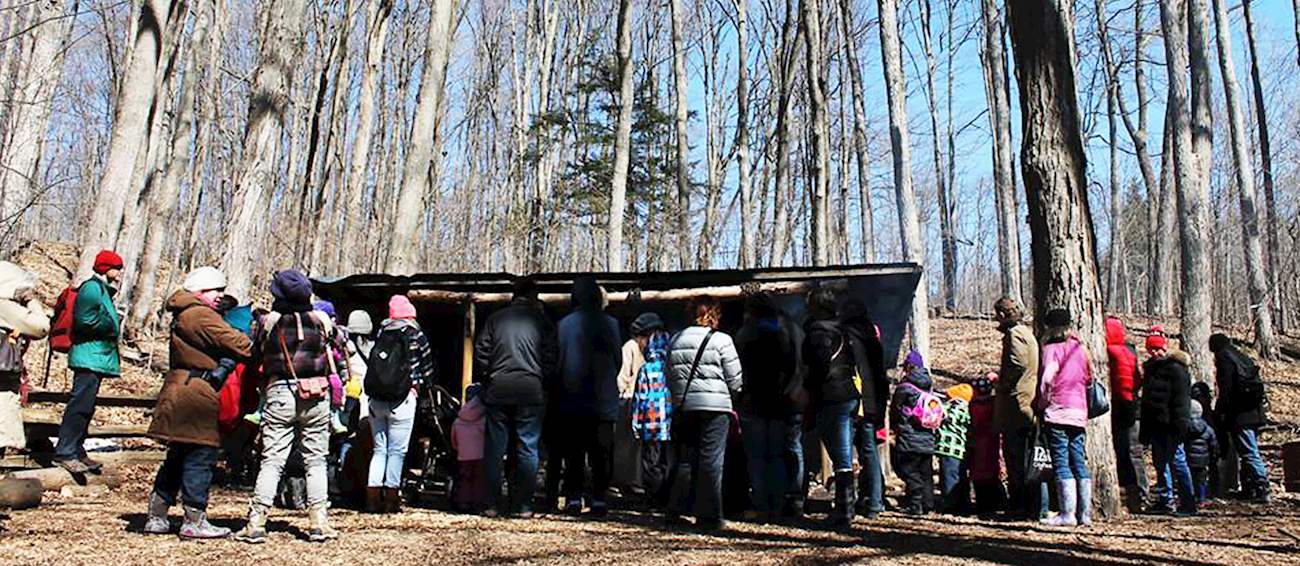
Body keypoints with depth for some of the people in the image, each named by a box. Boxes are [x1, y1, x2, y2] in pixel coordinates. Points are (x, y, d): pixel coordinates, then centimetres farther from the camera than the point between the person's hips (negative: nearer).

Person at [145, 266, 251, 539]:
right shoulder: (201, 315, -13)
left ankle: (157, 516, 24)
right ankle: (194, 521, 3)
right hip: (197, 396, -11)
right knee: (201, 457, -3)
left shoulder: (183, 315, 21)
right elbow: (233, 341, -19)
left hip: (180, 391, 11)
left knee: (178, 456, 17)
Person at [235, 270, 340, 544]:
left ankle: (256, 523, 3)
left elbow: (256, 356, 7)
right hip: (316, 397, 1)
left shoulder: (267, 322, -3)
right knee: (316, 460, 9)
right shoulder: (321, 321, 0)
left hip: (279, 394, -1)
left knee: (271, 461, 4)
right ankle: (319, 522, 8)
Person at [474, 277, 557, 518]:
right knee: (527, 449, 5)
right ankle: (523, 505, 6)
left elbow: (480, 353, 7)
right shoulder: (541, 320, 2)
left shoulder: (495, 319, 7)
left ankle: (492, 504, 10)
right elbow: (551, 358, -1)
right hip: (531, 392, -2)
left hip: (498, 392, 2)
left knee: (494, 450, 8)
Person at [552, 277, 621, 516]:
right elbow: (618, 359, 5)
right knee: (601, 453, 7)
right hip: (603, 400, 1)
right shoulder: (610, 324, -1)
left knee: (574, 452, 7)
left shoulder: (565, 324, -5)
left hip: (572, 400, -1)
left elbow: (557, 360, -2)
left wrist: (557, 392, 11)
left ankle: (574, 498, 5)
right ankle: (599, 498, 5)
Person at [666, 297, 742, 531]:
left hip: (683, 406, 5)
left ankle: (675, 510, 16)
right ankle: (708, 515, 4)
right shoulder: (721, 340, -6)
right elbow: (735, 380, -2)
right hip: (715, 406, -5)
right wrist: (727, 393, 16)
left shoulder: (675, 340, 9)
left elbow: (670, 377, 12)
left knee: (686, 459, 14)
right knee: (711, 461, 1)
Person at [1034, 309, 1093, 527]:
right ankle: (1085, 513, 13)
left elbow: (1046, 379, -18)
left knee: (1061, 463, -4)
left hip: (1057, 411, -7)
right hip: (1079, 411, 7)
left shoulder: (1052, 349, -9)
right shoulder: (1080, 348, 12)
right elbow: (1089, 378, 17)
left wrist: (1042, 403, -6)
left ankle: (1068, 514, -5)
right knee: (1079, 462, 10)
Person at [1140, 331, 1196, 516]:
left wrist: (1179, 425, -21)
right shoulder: (1151, 368, 18)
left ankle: (1188, 504, -1)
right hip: (1156, 426, 9)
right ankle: (1164, 501, 19)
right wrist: (1145, 430, 20)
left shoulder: (1176, 368, -8)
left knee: (1177, 461, -6)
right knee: (1160, 463, 12)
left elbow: (1181, 399, -14)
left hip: (1170, 426, -9)